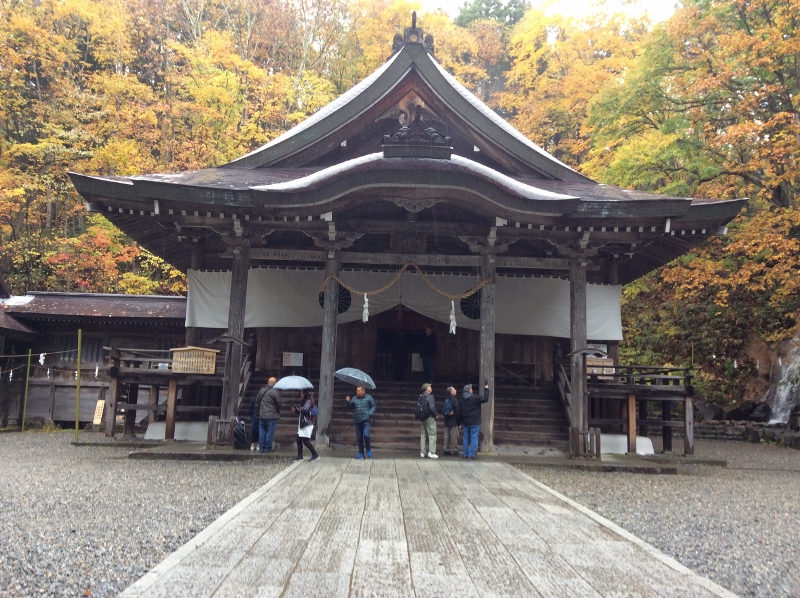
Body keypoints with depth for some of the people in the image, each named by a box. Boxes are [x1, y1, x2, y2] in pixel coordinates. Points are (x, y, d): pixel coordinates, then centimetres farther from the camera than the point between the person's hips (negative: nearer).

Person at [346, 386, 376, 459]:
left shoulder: (369, 397, 1)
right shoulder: (354, 398, 8)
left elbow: (373, 406, 5)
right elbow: (350, 407, 10)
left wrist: (370, 413, -9)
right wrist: (348, 402, -8)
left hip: (366, 420, -4)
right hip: (357, 421, 4)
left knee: (366, 435, -18)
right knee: (359, 437, 8)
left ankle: (368, 450, 6)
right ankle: (361, 453, 19)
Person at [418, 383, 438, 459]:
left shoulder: (420, 397, 7)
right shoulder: (430, 397, -16)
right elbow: (432, 408, -24)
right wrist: (436, 415, -9)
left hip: (422, 418, 8)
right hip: (430, 418, -7)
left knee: (423, 435, 13)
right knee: (432, 435, -1)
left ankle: (423, 452, 16)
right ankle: (431, 452, -3)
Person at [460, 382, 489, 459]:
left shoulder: (462, 398, 4)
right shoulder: (475, 398, -15)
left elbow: (460, 411, 7)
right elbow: (485, 398, -10)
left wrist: (461, 421, 13)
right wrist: (486, 389, 2)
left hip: (465, 422, 6)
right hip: (474, 422, -6)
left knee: (466, 438, 12)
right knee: (474, 438, -1)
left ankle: (466, 454, 15)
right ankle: (471, 454, -4)